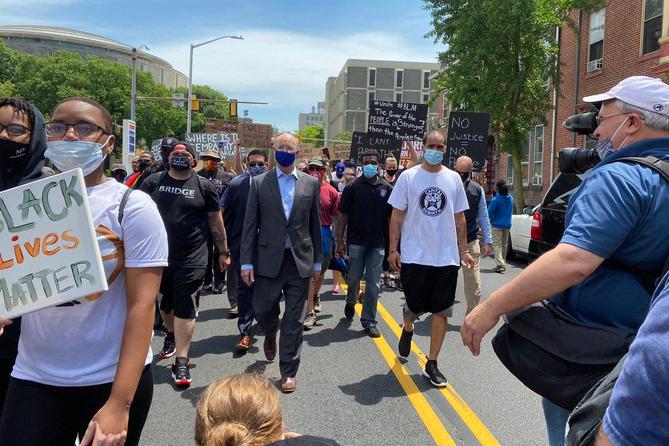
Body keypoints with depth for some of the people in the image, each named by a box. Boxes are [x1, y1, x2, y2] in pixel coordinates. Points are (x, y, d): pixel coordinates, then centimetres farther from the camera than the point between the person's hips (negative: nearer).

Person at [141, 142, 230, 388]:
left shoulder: (204, 187, 1)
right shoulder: (153, 182, 4)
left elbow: (215, 221, 6)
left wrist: (223, 252, 8)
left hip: (191, 259, -2)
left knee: (185, 309, -4)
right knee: (164, 303, 20)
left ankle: (181, 362, 3)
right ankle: (171, 334, 49)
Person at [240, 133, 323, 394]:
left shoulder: (311, 183, 5)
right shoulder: (259, 183, 2)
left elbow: (315, 225, 8)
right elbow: (250, 225, 0)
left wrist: (317, 261, 7)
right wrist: (246, 262, -5)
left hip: (300, 260, 0)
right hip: (269, 260, 0)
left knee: (294, 320, 4)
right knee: (262, 309, 3)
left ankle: (288, 372, 18)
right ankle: (270, 336, 40)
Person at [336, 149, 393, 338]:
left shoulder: (387, 189, 4)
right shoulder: (353, 187, -1)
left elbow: (392, 217, 8)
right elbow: (342, 215, 0)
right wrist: (340, 241, -5)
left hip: (377, 244, 1)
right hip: (356, 242, -1)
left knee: (373, 284, 4)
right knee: (354, 278, 7)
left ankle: (369, 321, 14)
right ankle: (351, 301, 39)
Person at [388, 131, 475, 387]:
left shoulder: (453, 179, 6)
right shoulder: (408, 177, -1)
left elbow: (459, 217, 12)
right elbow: (397, 215, 0)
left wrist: (463, 250, 9)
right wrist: (393, 249, -5)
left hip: (447, 258, 2)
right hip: (415, 257, -2)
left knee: (441, 312, 5)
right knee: (414, 308, 7)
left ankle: (432, 364, 17)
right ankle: (407, 330, 43)